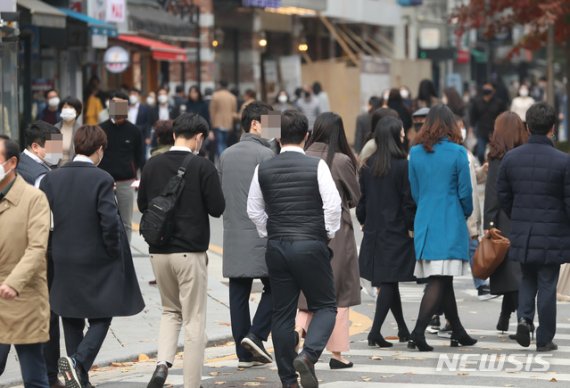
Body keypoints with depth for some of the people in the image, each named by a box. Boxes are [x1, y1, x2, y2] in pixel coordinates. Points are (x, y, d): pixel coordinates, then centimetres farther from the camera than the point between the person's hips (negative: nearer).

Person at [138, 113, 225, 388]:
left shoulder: (152, 165, 2)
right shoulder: (202, 167, -11)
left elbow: (142, 205, 10)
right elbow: (217, 208, -9)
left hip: (159, 251, 4)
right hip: (191, 252, -4)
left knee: (170, 310, 21)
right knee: (194, 320, 4)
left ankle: (163, 363, -1)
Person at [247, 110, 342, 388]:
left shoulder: (263, 169, 3)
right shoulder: (316, 166, -7)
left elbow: (254, 211, 8)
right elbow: (333, 205, -11)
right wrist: (329, 234, 3)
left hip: (276, 248, 3)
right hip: (311, 247, -3)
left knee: (282, 314, 9)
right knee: (325, 306, 8)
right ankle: (308, 355, -18)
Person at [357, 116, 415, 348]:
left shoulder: (368, 166, 3)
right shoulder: (402, 166, -13)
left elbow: (361, 198, 8)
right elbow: (408, 200, -12)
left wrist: (364, 222, 19)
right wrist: (411, 228, -3)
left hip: (373, 231, 6)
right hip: (397, 231, -6)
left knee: (387, 282, 14)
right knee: (389, 282, -3)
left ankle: (403, 330, 25)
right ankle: (375, 331, -11)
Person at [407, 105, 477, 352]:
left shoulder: (415, 153, 4)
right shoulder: (457, 152, -8)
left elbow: (414, 191, 11)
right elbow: (465, 192, -3)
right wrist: (466, 213, 16)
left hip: (424, 221, 5)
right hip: (450, 222, -5)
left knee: (442, 281, 13)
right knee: (440, 281, -7)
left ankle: (458, 332, 23)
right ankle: (418, 331, -19)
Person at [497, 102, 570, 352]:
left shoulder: (511, 158, 0)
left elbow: (502, 195, 7)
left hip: (521, 234, 3)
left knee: (528, 279, 21)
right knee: (547, 284, 6)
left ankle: (524, 317, -2)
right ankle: (545, 339, 10)